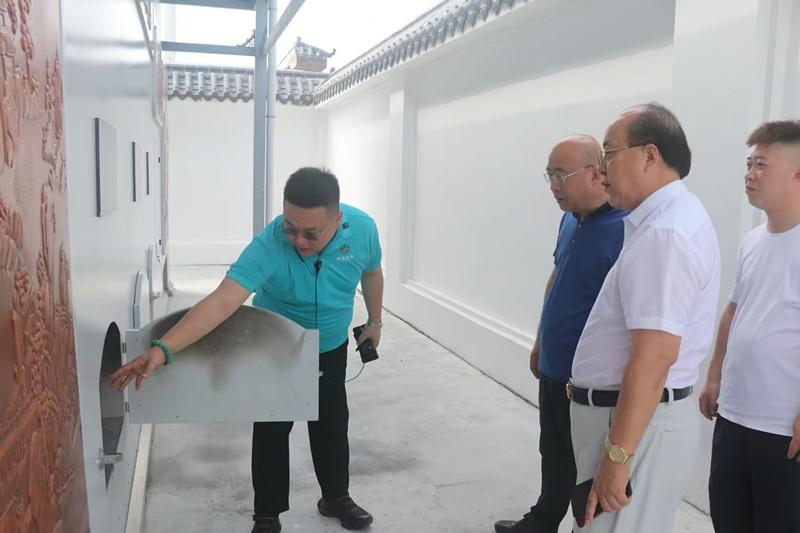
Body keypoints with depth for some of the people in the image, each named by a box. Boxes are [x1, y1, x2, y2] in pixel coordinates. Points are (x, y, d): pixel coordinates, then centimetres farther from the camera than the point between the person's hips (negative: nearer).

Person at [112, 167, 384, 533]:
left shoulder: (363, 229, -25)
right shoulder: (268, 246, -37)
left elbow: (372, 273, -3)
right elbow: (222, 301, -48)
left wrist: (374, 322, 7)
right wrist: (163, 348, -60)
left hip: (331, 349, 3)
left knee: (332, 424, 14)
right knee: (271, 429, 1)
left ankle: (336, 498, 36)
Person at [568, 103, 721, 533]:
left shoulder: (663, 234, -22)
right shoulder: (670, 219, 12)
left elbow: (654, 359, -28)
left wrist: (617, 456, -25)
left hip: (639, 423, -10)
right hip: (629, 413, 10)